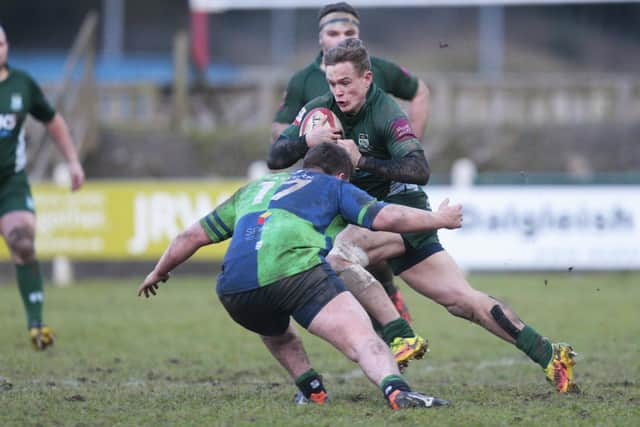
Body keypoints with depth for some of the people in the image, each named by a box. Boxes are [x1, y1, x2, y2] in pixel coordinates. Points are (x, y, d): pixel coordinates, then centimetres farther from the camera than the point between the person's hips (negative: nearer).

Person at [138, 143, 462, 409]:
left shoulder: (252, 190, 38)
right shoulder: (332, 186, 25)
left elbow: (192, 236, 39)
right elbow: (384, 217, 11)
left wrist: (158, 273, 53)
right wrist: (439, 219, 25)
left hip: (234, 288, 5)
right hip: (295, 270, -5)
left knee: (275, 333, 38)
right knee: (362, 339, -14)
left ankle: (312, 390, 26)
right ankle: (395, 389, -40)